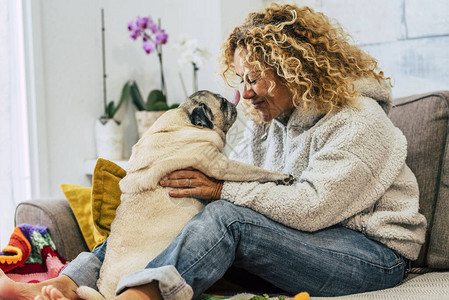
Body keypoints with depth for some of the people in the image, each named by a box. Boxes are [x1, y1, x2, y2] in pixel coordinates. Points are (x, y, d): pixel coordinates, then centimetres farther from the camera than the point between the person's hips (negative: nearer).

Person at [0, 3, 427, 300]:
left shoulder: (359, 122, -12)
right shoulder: (266, 122, 14)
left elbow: (313, 206, -21)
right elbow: (228, 177, 7)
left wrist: (223, 189, -19)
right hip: (301, 242, 7)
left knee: (226, 217, -32)